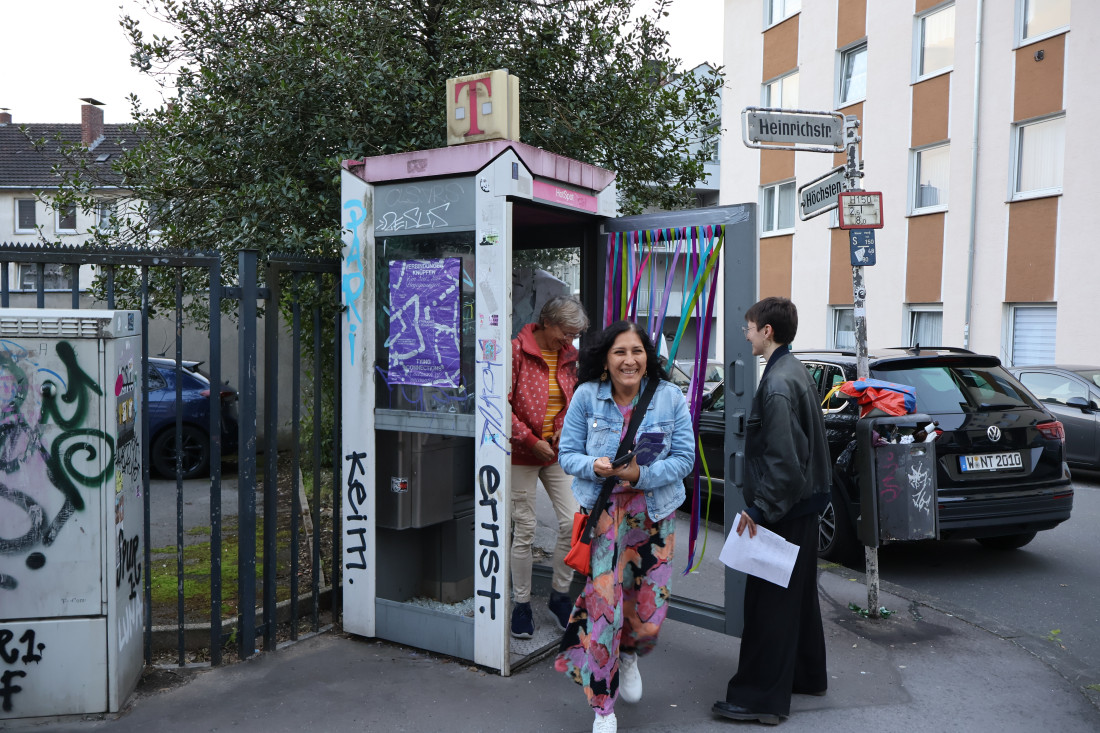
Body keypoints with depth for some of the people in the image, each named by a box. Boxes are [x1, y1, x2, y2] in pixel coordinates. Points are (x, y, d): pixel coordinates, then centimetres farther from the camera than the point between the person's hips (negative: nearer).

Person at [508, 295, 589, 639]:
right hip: (522, 454, -5)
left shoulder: (569, 355, 7)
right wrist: (531, 440, -15)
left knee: (573, 521, -2)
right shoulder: (517, 350, -11)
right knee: (524, 529, 2)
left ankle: (560, 595, 18)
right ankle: (521, 603, 19)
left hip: (558, 452, 5)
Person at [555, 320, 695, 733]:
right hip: (602, 510, -1)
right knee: (602, 604, -6)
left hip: (654, 512, 1)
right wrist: (595, 466, -23)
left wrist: (641, 473, -20)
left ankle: (629, 655, 46)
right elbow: (567, 454, -1)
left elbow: (684, 458, -4)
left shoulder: (669, 397, -4)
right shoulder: (587, 396, -5)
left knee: (649, 614, 7)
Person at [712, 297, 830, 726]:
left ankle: (760, 698, 6)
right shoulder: (798, 372, 10)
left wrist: (759, 508, -20)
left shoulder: (777, 383, -21)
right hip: (803, 505, 10)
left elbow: (782, 458, -26)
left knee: (768, 601, -3)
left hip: (781, 511, -10)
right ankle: (806, 675, 35)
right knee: (799, 594, 21)